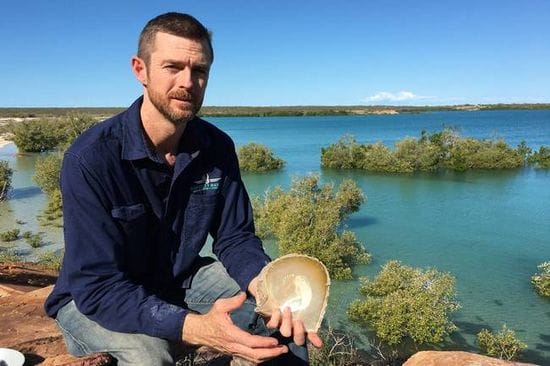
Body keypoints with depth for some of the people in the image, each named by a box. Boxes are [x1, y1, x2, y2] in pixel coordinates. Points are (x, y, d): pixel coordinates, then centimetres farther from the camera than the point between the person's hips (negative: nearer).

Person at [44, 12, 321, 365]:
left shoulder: (218, 147, -12)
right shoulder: (90, 159, -27)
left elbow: (235, 237, -8)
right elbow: (98, 287, -29)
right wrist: (194, 327, -43)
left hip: (181, 281, 4)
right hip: (93, 300, -3)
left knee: (288, 312, -10)